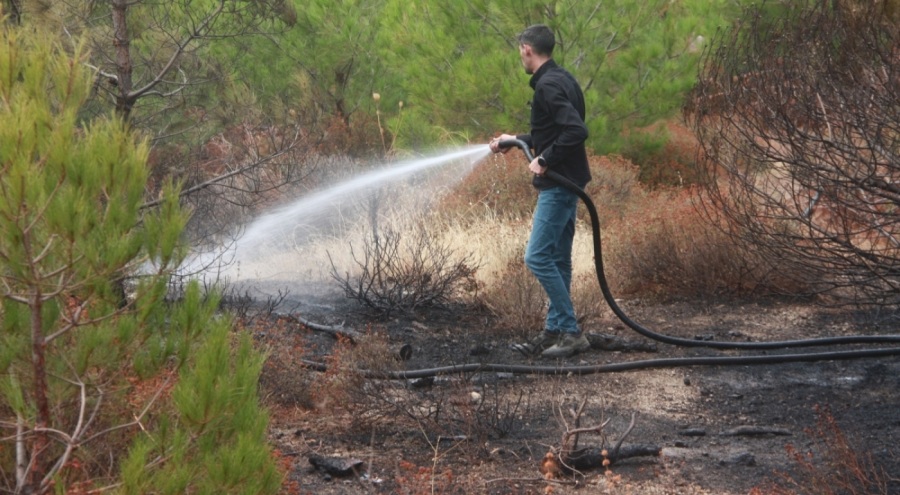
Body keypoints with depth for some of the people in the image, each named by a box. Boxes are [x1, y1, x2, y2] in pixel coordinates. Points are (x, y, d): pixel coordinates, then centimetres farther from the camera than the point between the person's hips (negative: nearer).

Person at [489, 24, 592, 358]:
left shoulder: (548, 86, -17)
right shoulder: (562, 79, 14)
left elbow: (576, 130, -28)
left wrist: (544, 161, -20)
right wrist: (516, 140, 29)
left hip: (558, 184, -10)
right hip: (565, 183, 10)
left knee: (538, 257, -9)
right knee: (557, 259, 12)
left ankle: (571, 332, -5)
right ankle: (555, 331, 17)